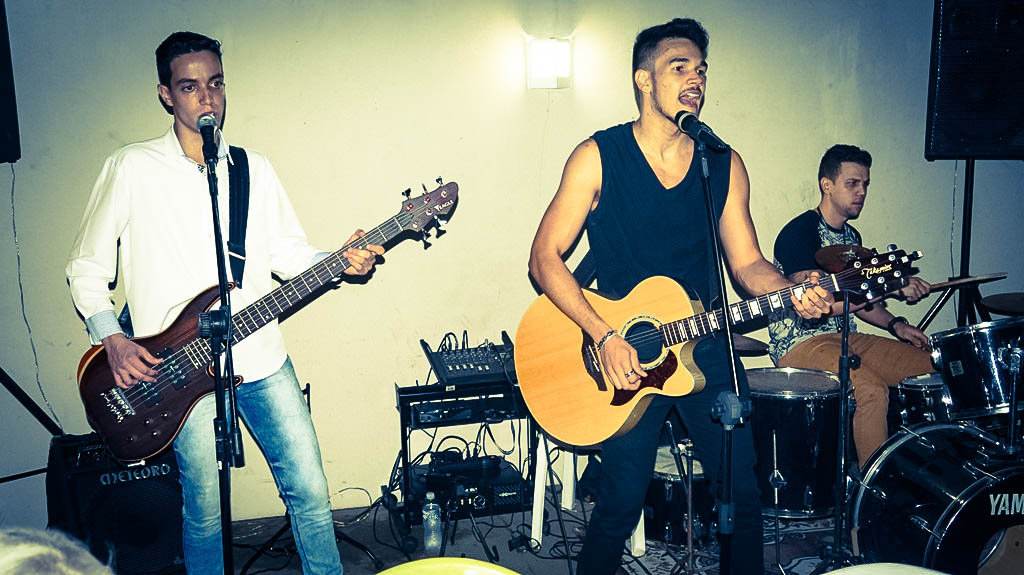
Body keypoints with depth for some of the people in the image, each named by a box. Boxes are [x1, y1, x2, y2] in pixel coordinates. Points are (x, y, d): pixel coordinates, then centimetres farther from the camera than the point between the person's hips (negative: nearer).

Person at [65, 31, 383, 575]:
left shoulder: (254, 168, 9)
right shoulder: (131, 168, -3)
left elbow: (287, 251, 9)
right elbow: (86, 266, 2)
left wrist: (340, 261, -10)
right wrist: (111, 339, -11)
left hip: (262, 355, 3)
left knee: (309, 489, 7)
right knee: (205, 510, 7)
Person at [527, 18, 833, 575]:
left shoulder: (724, 165, 4)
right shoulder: (598, 157, -8)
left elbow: (747, 262, 5)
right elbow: (545, 258, -11)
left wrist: (791, 292, -17)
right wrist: (605, 338, -20)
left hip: (706, 347, 4)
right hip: (625, 357, -3)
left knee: (744, 491, 8)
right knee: (621, 504, 0)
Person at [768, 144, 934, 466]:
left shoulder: (851, 237, 14)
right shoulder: (799, 232, -15)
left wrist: (895, 325, 6)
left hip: (844, 337, 9)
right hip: (799, 342, -9)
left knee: (927, 364, -1)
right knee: (871, 388, -31)